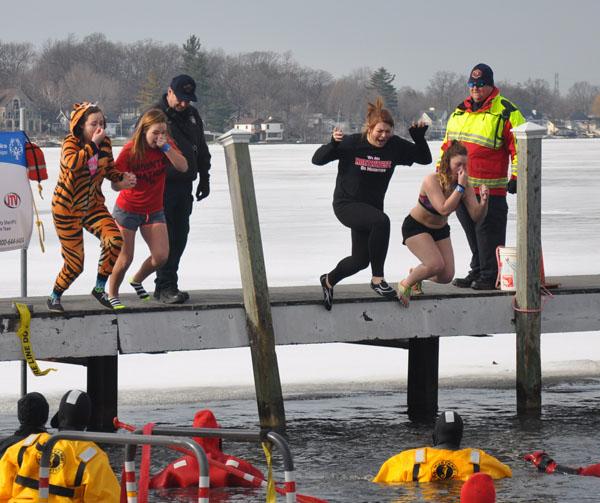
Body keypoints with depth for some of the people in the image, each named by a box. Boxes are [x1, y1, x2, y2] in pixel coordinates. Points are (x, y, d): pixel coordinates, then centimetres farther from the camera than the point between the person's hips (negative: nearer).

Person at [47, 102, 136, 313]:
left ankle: (100, 288, 0)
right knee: (75, 262, -3)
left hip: (93, 206, 5)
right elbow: (72, 163, -38)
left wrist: (122, 178, -6)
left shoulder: (105, 143, -1)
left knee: (114, 240, -19)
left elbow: (109, 168, 15)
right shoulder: (71, 142, -16)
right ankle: (54, 297, 24)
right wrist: (93, 145, -32)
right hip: (67, 208, -5)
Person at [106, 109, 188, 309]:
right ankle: (112, 294, 21)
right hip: (127, 210, -4)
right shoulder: (131, 150, -17)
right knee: (125, 258, -3)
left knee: (161, 256, -6)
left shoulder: (167, 145, -5)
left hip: (154, 210, 4)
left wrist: (166, 148, -28)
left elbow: (183, 167, -19)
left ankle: (137, 280, 24)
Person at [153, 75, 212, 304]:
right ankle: (166, 287, -6)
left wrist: (204, 179, 22)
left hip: (185, 187, 7)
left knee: (180, 236, 8)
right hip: (163, 186, -7)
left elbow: (202, 149, 24)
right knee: (165, 237, -8)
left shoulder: (192, 115, 13)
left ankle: (165, 285, 16)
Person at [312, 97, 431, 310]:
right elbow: (317, 160, -14)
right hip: (346, 204, -6)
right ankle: (377, 279, -25)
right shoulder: (351, 144, -15)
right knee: (381, 221, -34)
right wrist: (333, 144, -32)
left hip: (371, 206, 6)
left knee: (361, 259, 11)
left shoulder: (394, 146, -5)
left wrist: (419, 138, -13)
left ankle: (329, 280, 42)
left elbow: (425, 158, 3)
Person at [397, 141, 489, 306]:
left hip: (440, 230, 6)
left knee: (447, 276, 0)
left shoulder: (466, 187, -14)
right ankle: (406, 284, 2)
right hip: (415, 227, -6)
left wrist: (483, 202, -38)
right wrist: (460, 187, -40)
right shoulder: (432, 180, -30)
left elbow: (476, 217, -18)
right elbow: (444, 209, -40)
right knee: (436, 265, -26)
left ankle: (417, 276, 31)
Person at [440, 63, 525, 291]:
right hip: (460, 186, 7)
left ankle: (491, 276, 1)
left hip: (489, 189, -7)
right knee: (472, 233, 13)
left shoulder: (505, 113, -5)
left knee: (488, 232, -5)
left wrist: (517, 177, -15)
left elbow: (519, 147, -8)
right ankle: (477, 272, 22)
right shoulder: (459, 113, 16)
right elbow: (448, 144, 27)